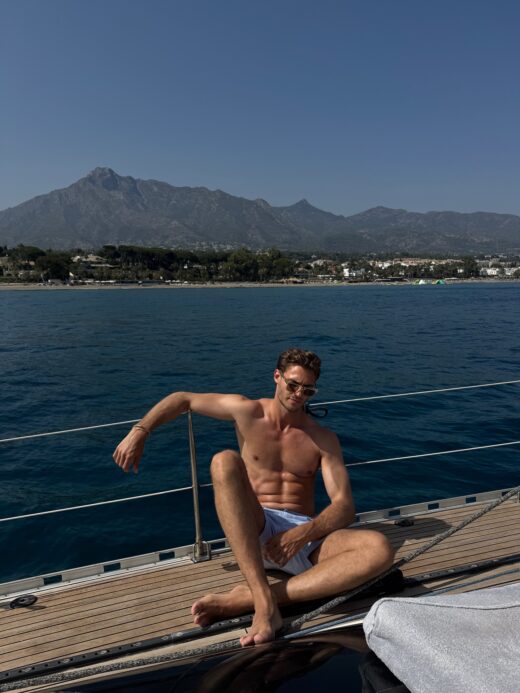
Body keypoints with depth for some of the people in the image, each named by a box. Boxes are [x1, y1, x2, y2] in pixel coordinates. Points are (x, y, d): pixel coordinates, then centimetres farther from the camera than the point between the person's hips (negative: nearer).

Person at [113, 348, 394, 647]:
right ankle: (265, 601, -37)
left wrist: (303, 534, -22)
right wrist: (139, 432, -1)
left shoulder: (324, 439, 5)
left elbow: (345, 508, -4)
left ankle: (244, 598, -32)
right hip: (254, 532, -1)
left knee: (381, 549, -29)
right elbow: (183, 399, 11)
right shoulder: (248, 412, 4)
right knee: (224, 461, -30)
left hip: (306, 536, 1)